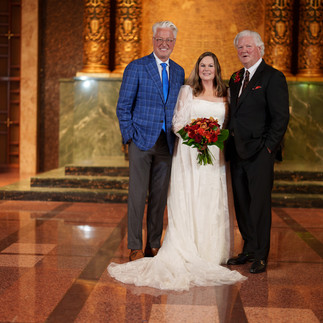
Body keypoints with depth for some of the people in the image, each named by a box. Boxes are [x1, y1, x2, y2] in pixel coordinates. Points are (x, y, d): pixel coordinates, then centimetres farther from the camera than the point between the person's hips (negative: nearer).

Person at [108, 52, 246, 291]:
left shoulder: (224, 95, 13)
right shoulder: (187, 91, 4)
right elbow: (178, 123, 0)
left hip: (214, 155, 3)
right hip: (190, 152, -3)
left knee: (213, 204, 3)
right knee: (188, 202, -5)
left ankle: (210, 252, 11)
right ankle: (187, 252, -1)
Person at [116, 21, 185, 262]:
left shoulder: (179, 72, 12)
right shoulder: (136, 68, -1)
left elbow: (178, 108, 16)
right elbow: (123, 106, -2)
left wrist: (177, 137, 6)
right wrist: (130, 136, -8)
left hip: (166, 143, 4)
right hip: (142, 141, -4)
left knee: (160, 197, 9)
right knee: (138, 195, -2)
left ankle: (154, 246, 19)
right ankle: (135, 248, 7)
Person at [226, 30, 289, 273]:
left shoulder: (273, 77, -6)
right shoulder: (236, 78, 17)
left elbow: (281, 117, -10)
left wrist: (269, 146, -14)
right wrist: (229, 143, 8)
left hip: (259, 153, -7)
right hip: (237, 152, 7)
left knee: (260, 203, -2)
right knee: (241, 203, 12)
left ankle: (260, 256, 8)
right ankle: (249, 250, 24)